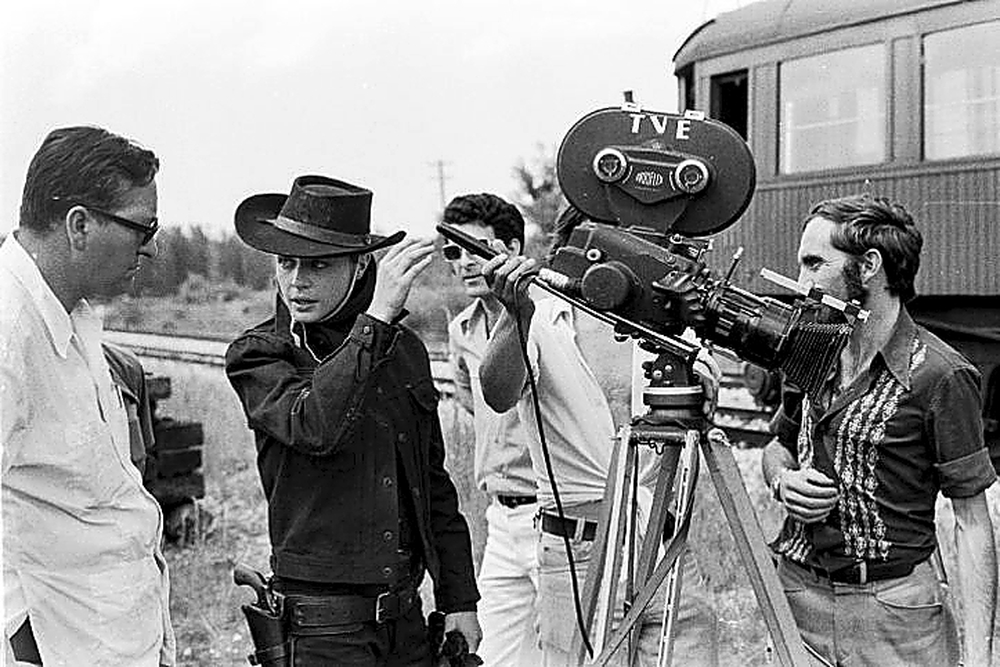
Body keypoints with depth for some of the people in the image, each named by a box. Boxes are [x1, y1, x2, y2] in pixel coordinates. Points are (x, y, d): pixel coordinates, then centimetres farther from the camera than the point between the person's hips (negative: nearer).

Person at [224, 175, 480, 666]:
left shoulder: (404, 348, 8)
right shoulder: (257, 354, -5)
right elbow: (312, 426, -27)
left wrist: (459, 598, 12)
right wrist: (375, 318, -28)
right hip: (323, 623, -4)